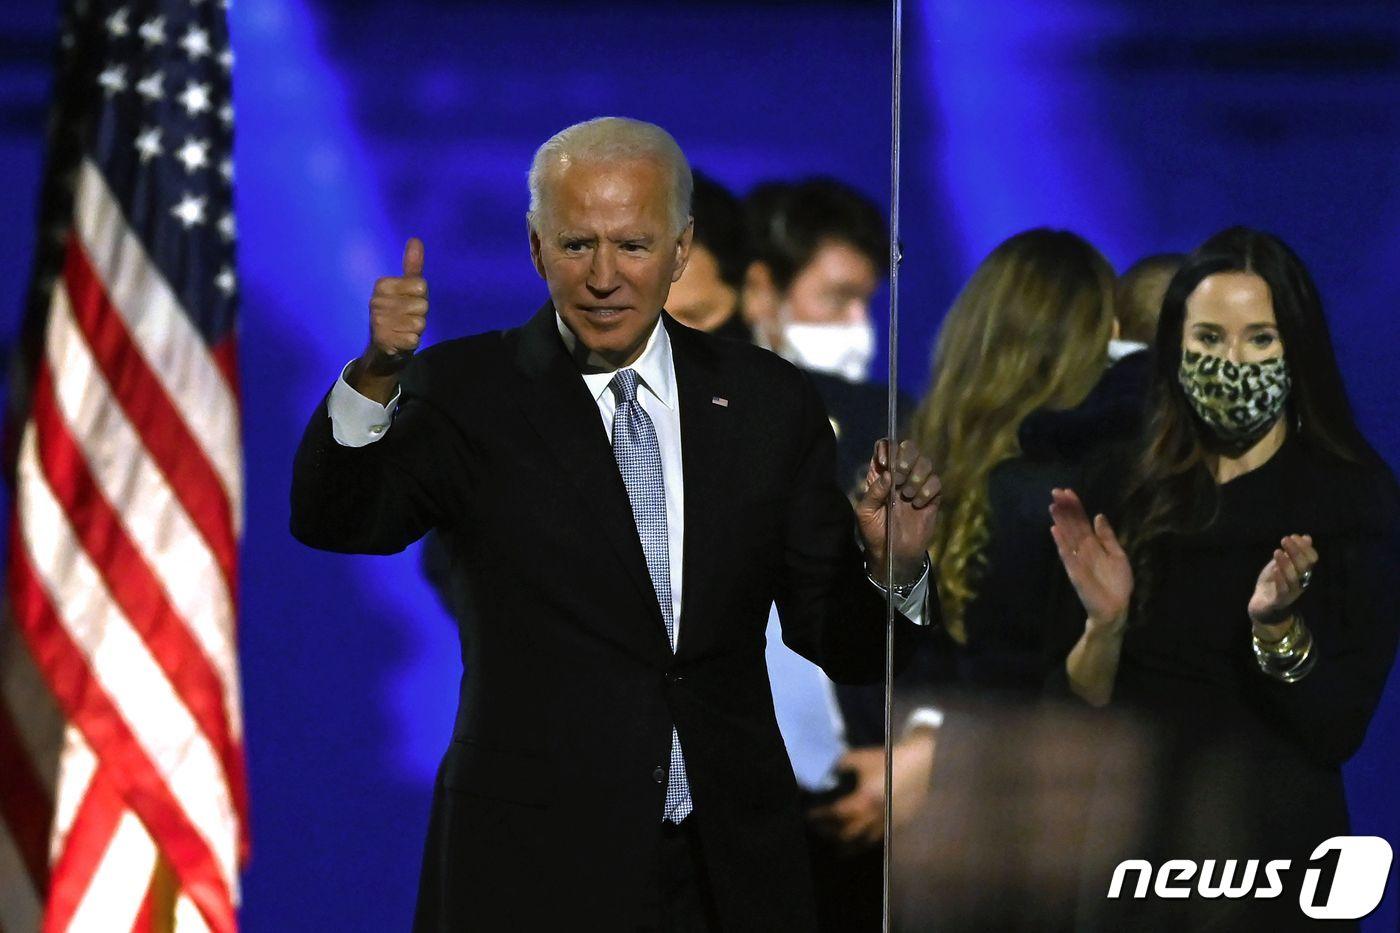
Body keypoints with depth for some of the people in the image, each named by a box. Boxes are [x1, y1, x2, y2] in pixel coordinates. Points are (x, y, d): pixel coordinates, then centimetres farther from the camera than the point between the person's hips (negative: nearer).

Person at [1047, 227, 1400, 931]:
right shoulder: (1125, 495, 2)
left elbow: (1338, 733, -11)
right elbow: (1076, 708, 1)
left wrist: (1277, 625, -26)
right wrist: (1104, 626, -16)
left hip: (1278, 854, -3)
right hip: (1134, 849, 3)